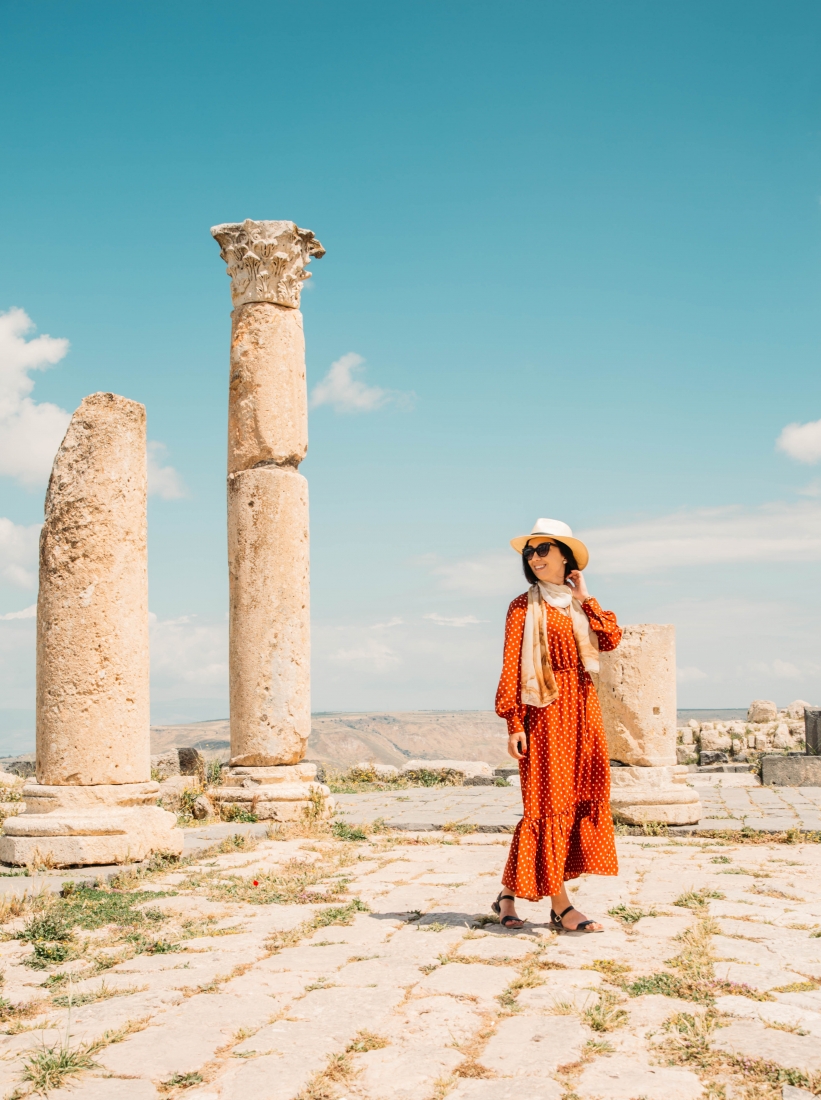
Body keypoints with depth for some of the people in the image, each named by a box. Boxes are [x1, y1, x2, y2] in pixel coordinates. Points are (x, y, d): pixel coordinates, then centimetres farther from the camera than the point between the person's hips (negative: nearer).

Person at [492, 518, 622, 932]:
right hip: (547, 711, -7)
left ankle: (509, 893, 13)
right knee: (550, 802, -5)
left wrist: (584, 599, 0)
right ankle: (560, 906, -1)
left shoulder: (578, 605, 16)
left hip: (583, 710, 7)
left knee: (578, 798, 6)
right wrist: (514, 723, -16)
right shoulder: (525, 606, -2)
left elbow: (611, 639, 1)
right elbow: (511, 667, -8)